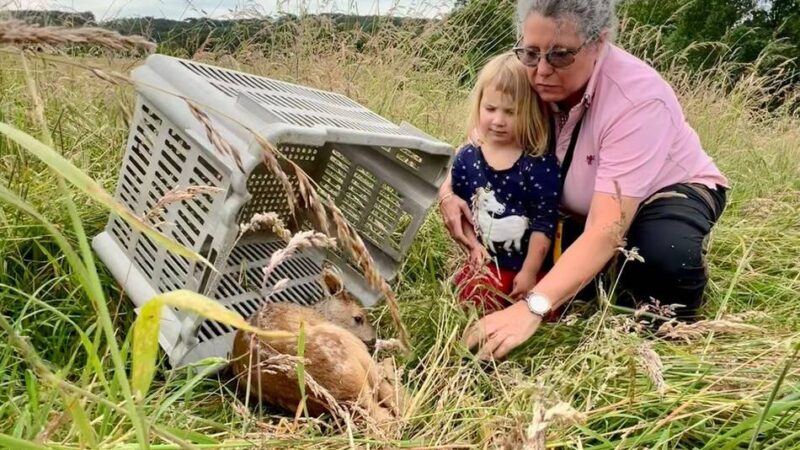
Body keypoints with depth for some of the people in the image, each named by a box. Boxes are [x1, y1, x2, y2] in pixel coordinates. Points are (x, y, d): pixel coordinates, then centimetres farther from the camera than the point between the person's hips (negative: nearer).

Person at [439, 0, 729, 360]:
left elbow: (606, 231, -44)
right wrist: (449, 189, -28)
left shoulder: (638, 98, -37)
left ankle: (663, 308, -3)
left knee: (665, 252, -37)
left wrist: (533, 307, -54)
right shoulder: (528, 79, -22)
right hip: (583, 203, 6)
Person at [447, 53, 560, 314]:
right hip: (485, 263, 2)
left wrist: (529, 271, -13)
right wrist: (473, 245, -4)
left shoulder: (540, 164, -12)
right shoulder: (466, 158, -1)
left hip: (527, 267, -2)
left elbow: (544, 221, -11)